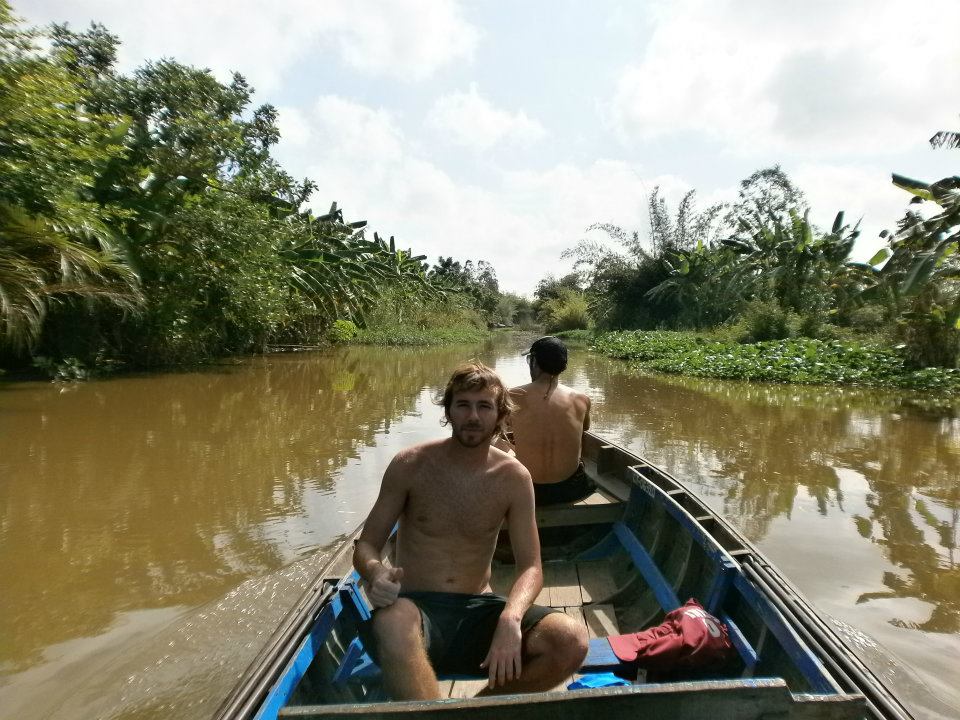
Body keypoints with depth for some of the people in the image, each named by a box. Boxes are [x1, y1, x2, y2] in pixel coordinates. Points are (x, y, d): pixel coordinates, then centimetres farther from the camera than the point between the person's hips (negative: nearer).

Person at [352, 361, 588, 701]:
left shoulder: (514, 477, -2)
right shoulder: (410, 465, -6)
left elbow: (530, 567, -3)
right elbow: (366, 545, -1)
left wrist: (511, 618, -25)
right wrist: (376, 573, -26)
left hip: (478, 611, 3)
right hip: (417, 608, -3)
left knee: (572, 639, -22)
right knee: (392, 624, -39)